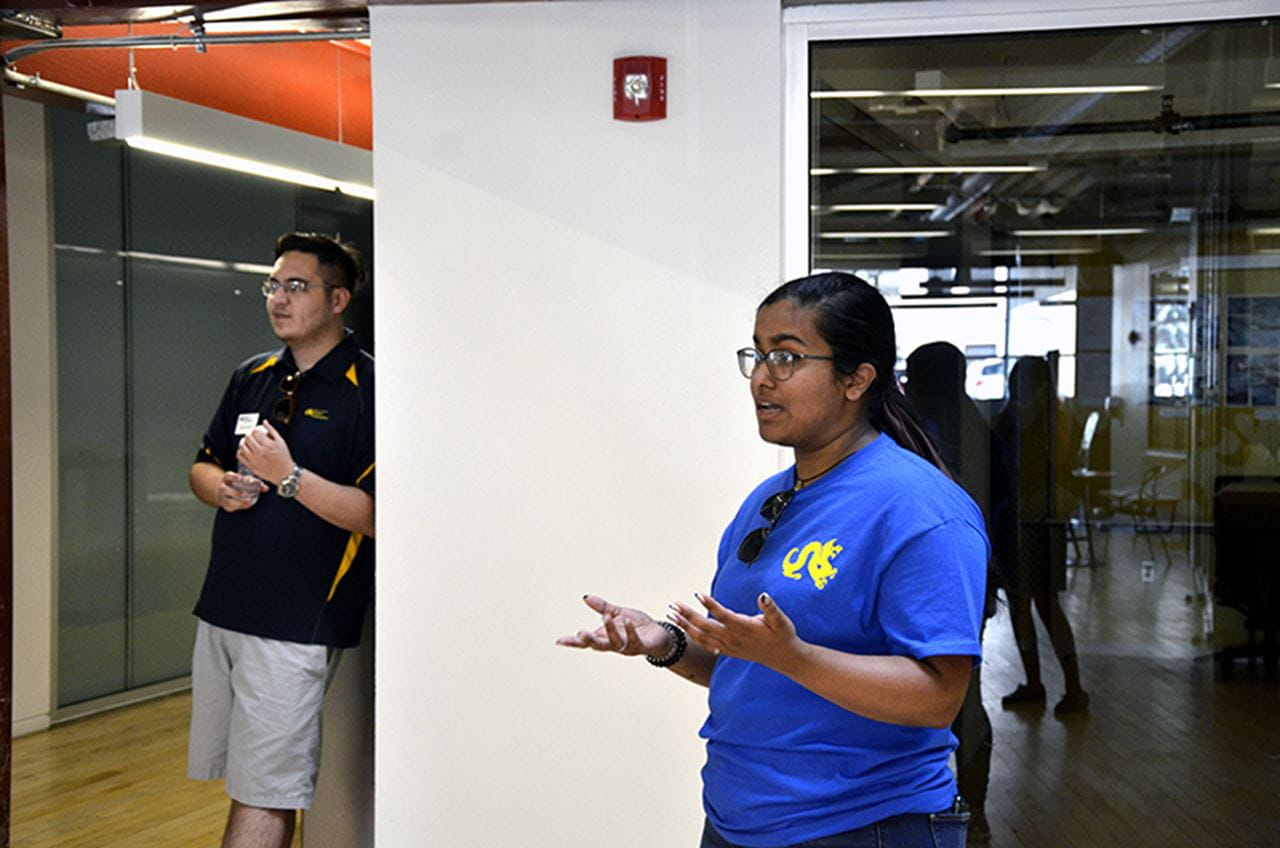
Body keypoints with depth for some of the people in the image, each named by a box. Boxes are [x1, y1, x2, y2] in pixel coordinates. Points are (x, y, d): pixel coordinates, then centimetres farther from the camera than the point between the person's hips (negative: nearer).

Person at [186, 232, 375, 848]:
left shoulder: (368, 389, -10)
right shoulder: (252, 376, 12)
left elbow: (377, 515, -17)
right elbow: (203, 467, 21)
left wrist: (288, 476, -24)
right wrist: (220, 486, -2)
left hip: (296, 626, -7)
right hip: (222, 611, 7)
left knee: (262, 796, -3)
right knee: (246, 780, 16)